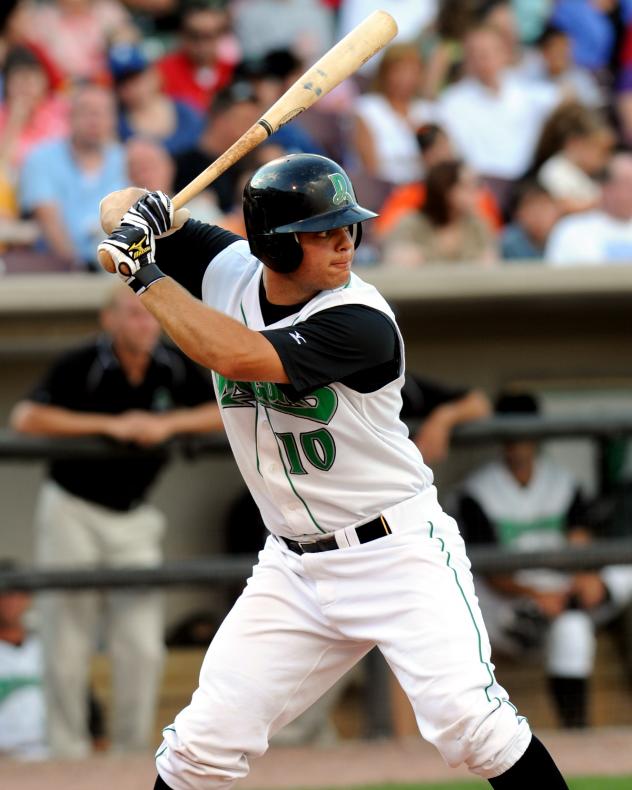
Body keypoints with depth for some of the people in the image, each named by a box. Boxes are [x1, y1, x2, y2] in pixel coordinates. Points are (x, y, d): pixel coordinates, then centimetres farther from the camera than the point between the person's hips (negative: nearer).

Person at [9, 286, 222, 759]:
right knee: (68, 648, -2)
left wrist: (169, 424, -14)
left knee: (143, 647, -2)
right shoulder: (81, 367, -15)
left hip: (134, 519, 4)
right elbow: (26, 419, -23)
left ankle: (132, 752, 8)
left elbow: (229, 414, 4)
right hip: (72, 511, -4)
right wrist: (110, 424, -23)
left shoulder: (174, 369, -2)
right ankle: (70, 756, 7)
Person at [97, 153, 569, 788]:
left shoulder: (360, 322, -22)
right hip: (294, 569, 5)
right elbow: (122, 207, 5)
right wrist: (132, 227, -19)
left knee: (468, 721, -20)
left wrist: (146, 277, -25)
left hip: (397, 552, -5)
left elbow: (236, 356, -34)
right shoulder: (228, 270, -3)